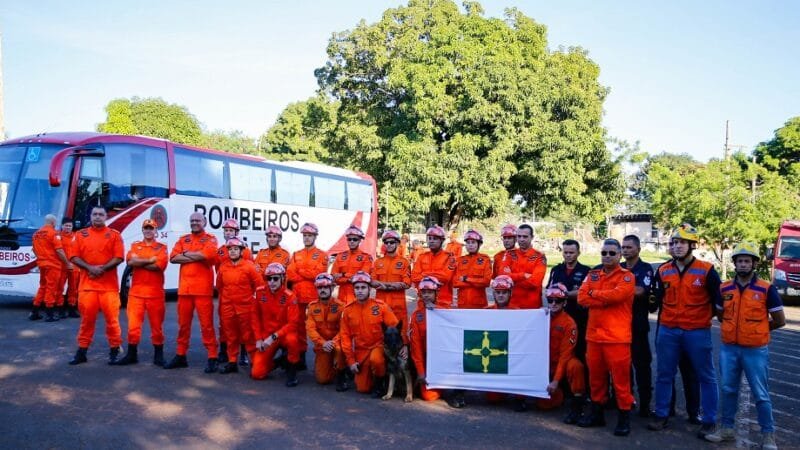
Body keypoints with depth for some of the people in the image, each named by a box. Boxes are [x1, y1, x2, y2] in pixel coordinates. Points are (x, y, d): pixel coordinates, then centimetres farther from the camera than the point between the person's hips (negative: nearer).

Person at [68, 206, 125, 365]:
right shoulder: (82, 234, 10)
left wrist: (102, 268, -17)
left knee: (111, 318, 0)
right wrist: (90, 268, -12)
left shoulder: (114, 235, 4)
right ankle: (82, 351, 16)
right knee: (87, 318, 8)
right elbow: (75, 257, 4)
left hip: (109, 285, -2)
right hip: (87, 284, 2)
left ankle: (114, 350, 9)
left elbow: (118, 258, -4)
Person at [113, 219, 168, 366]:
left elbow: (159, 266, -14)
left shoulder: (162, 248, 4)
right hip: (136, 292, 2)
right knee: (133, 324, 2)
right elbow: (130, 261, -8)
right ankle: (131, 354, 13)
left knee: (156, 325, 5)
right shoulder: (135, 246, 12)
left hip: (155, 292, -2)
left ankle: (158, 355, 13)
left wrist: (138, 262, -9)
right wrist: (150, 260, -10)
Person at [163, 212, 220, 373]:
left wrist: (186, 254, -6)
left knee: (206, 323, -4)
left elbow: (207, 254, -19)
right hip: (184, 287, 5)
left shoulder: (210, 239, 3)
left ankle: (212, 358, 0)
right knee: (183, 323, 12)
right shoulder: (183, 239, 16)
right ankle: (180, 355, 23)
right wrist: (197, 256, -10)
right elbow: (173, 257, 0)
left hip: (203, 288, -5)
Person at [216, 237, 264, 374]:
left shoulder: (249, 266, -8)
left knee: (248, 336, 1)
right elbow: (219, 285, 19)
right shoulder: (223, 267, 4)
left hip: (245, 307, -4)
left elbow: (259, 284, -3)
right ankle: (232, 362, 20)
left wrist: (252, 297, 3)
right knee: (231, 336, 11)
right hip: (227, 307, 4)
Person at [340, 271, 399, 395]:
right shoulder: (348, 310, -3)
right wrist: (350, 360, -3)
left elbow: (395, 328, -6)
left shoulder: (381, 306, -10)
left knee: (375, 359, -37)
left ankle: (380, 383, -6)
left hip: (378, 346, -3)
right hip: (360, 351, 3)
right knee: (362, 388, -2)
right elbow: (345, 335, 1)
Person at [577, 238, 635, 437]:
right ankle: (597, 413, 26)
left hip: (617, 337, -5)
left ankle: (624, 416, 11)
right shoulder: (592, 275, 12)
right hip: (594, 335, 5)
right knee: (596, 376, 13)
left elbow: (617, 294, -21)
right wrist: (607, 300, -13)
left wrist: (594, 293, -5)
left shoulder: (627, 276, -3)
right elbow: (582, 298, -1)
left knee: (620, 377, -1)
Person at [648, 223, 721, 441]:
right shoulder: (663, 271, 3)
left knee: (706, 377, 6)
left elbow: (717, 301, 1)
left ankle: (709, 421, 17)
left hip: (698, 332, -3)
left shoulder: (707, 271, -7)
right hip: (667, 331, 3)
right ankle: (661, 415, 21)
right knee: (664, 375, 9)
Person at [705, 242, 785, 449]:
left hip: (756, 350, -3)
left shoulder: (766, 289, -7)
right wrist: (738, 327, 9)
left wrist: (757, 330, 7)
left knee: (760, 394, 5)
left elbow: (779, 320, 0)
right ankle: (727, 429, 24)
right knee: (728, 390, 12)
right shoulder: (724, 288, 3)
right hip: (728, 348, 3)